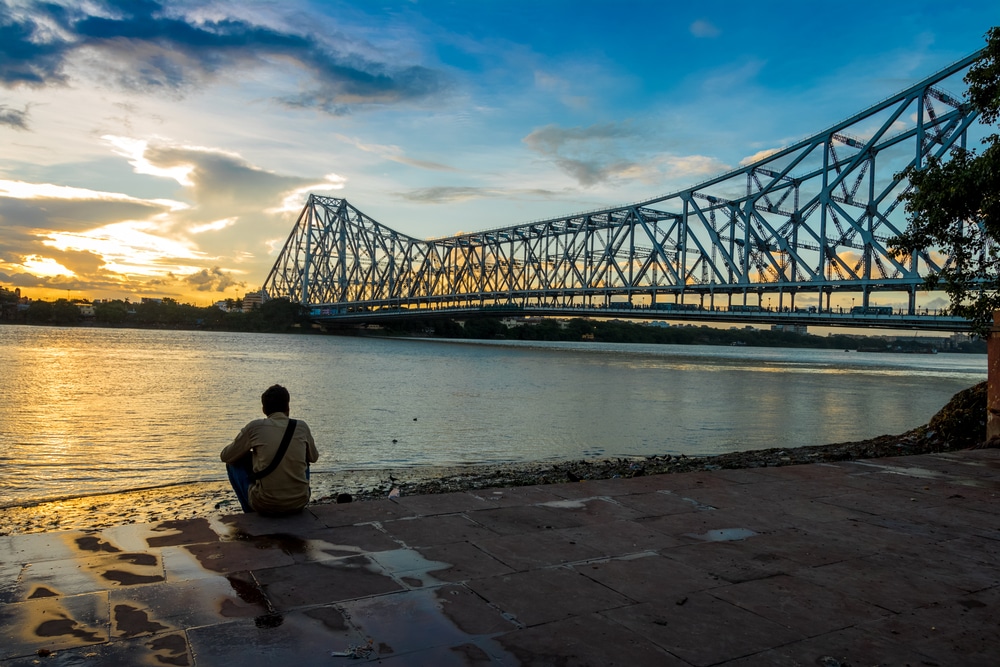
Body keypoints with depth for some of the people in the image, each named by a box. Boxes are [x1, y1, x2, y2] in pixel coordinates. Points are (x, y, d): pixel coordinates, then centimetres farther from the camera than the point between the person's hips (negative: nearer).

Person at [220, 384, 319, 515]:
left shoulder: (254, 427, -5)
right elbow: (314, 457, 19)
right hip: (299, 503, 3)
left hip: (265, 505, -2)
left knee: (234, 463, 18)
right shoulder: (301, 427, 2)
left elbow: (225, 456, 8)